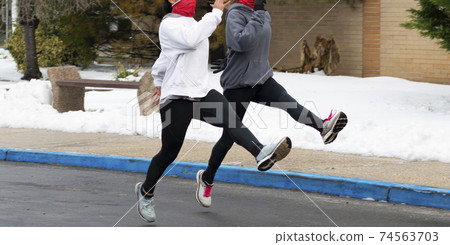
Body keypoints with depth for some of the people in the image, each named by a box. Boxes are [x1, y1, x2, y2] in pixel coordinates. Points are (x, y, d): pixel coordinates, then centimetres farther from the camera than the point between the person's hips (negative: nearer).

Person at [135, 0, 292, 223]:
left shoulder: (191, 22, 21)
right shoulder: (169, 24, -6)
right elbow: (191, 40, -28)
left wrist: (159, 81, 48)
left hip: (202, 92, 7)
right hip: (177, 97, -7)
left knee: (230, 119, -23)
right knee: (169, 152, 3)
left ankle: (261, 154, -49)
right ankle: (145, 191, 28)